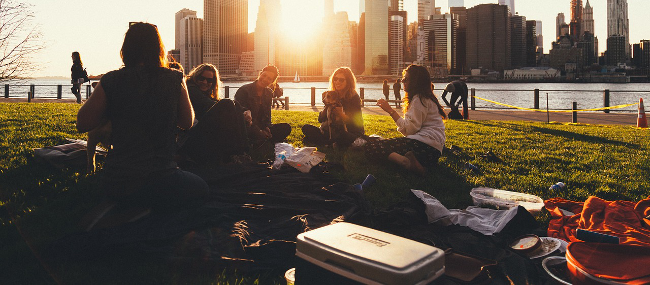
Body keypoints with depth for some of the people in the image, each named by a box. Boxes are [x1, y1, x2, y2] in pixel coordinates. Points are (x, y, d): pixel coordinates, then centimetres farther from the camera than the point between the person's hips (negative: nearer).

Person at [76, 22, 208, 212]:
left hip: (116, 186, 5)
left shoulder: (111, 81, -5)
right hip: (159, 183, -4)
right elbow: (187, 122, 7)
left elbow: (82, 124, 4)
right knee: (200, 188, 23)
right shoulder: (175, 79, -6)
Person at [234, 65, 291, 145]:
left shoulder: (269, 93, 11)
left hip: (261, 127, 7)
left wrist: (267, 127, -8)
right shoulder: (244, 90, -10)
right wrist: (258, 131, -22)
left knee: (286, 127, -13)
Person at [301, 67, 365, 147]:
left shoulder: (354, 97, -7)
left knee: (342, 137, -40)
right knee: (306, 128, -8)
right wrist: (327, 106, -13)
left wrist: (341, 114, -26)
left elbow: (356, 123, -13)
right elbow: (321, 120, 4)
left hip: (352, 134, -5)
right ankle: (332, 143, -20)